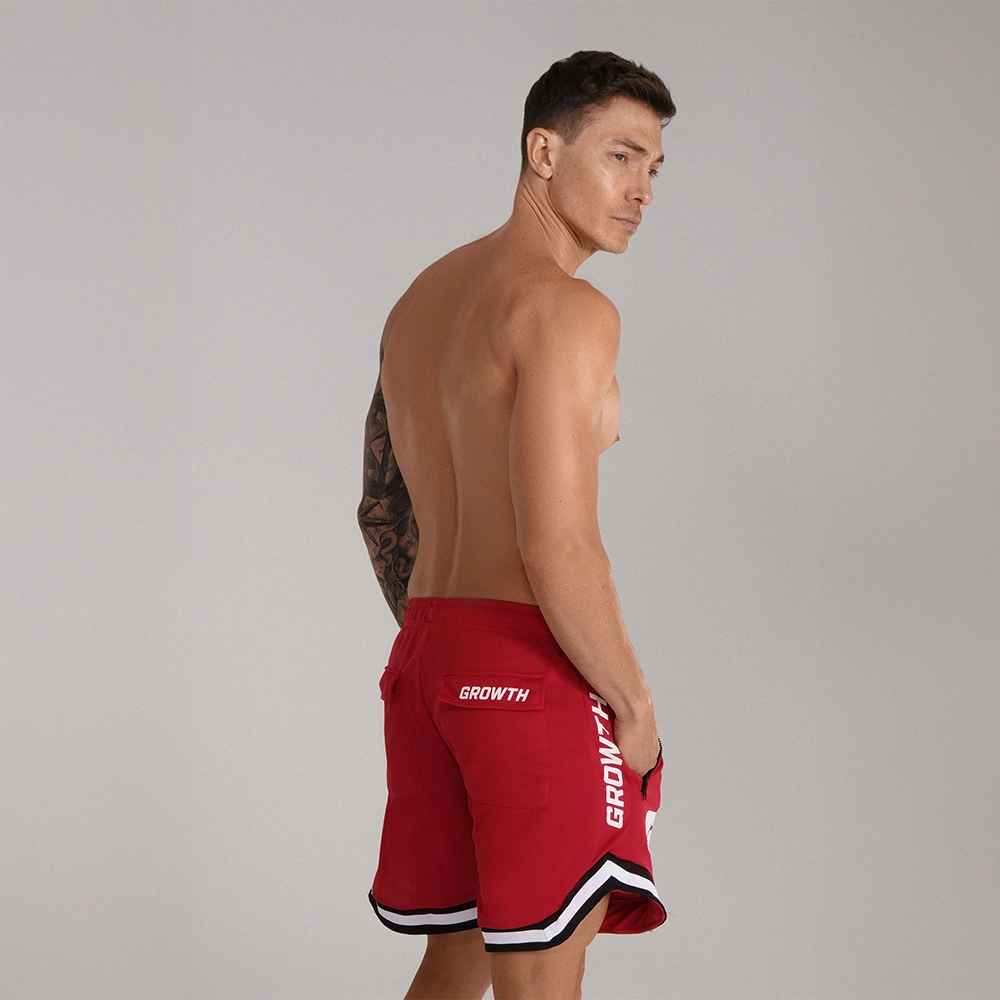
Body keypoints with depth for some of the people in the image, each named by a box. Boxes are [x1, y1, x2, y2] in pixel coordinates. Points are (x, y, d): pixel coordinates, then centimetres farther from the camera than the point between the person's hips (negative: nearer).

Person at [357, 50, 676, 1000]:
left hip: (427, 659, 9)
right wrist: (634, 707, -11)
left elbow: (381, 511, 21)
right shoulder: (566, 308, -15)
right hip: (539, 670, -9)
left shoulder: (422, 299, 15)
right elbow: (558, 545, -22)